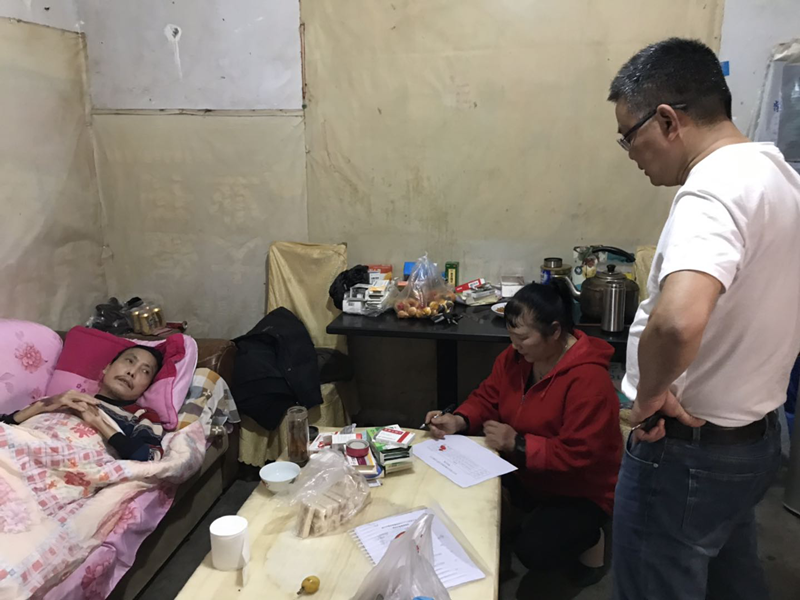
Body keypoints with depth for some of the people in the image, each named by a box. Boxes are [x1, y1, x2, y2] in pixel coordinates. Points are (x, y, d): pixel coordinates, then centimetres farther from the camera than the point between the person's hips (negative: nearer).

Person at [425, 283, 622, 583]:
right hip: (524, 474, 7)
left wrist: (517, 444, -33)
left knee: (533, 551, -24)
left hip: (579, 493, -7)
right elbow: (487, 398, 1)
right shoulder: (516, 357, -8)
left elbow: (579, 456, -32)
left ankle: (588, 537, 9)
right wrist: (458, 421, -18)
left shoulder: (588, 380, -31)